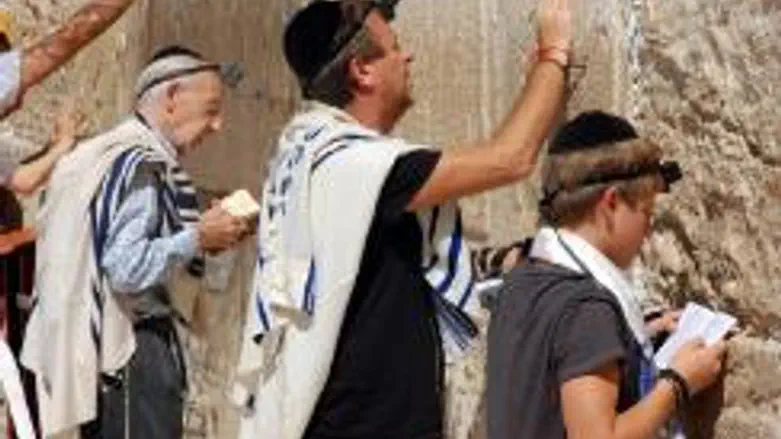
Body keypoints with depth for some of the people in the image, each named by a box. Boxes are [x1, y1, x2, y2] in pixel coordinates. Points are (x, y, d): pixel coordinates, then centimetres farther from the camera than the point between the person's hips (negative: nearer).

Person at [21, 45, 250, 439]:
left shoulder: (114, 153, 14)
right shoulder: (141, 162, -15)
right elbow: (126, 268, -24)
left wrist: (206, 243, 9)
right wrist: (198, 238, -13)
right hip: (134, 351, -10)